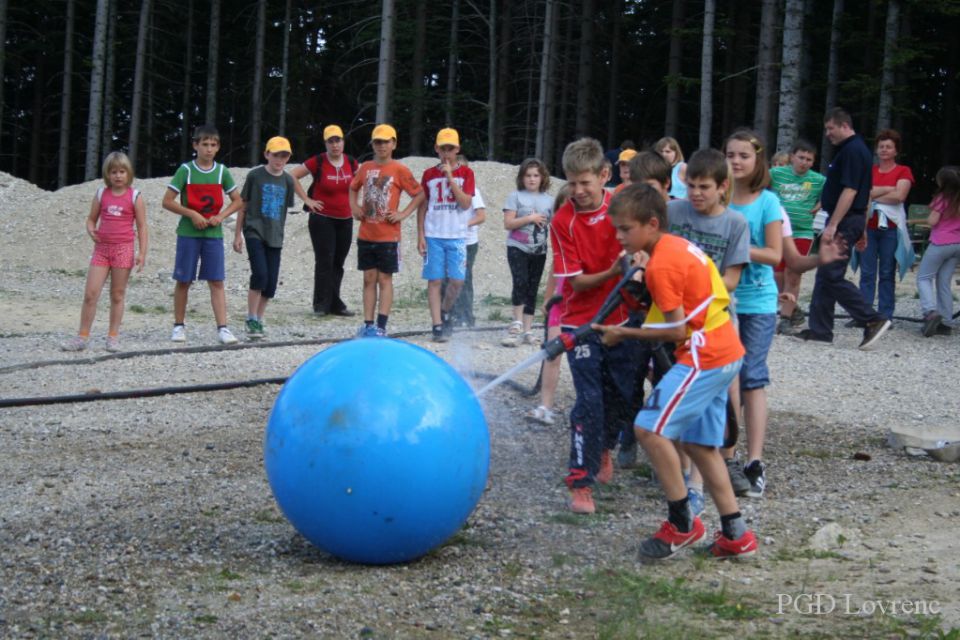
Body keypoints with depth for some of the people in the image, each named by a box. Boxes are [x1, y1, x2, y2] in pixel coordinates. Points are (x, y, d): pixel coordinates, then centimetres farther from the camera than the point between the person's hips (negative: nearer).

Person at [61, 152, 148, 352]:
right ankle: (82, 336, 2)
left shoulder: (134, 197, -2)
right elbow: (91, 219, 14)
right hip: (102, 248, 2)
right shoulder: (101, 194, 6)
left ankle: (113, 337, 12)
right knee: (90, 293, -4)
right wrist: (91, 231, -9)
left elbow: (142, 227, -2)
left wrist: (142, 253, -8)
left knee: (117, 295, 5)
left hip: (123, 249, -2)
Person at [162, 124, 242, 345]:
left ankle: (223, 328, -6)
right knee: (183, 281, 4)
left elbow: (237, 201, 11)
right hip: (188, 233, -2)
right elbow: (167, 201, -6)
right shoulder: (185, 170, -4)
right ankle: (179, 326, 15)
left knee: (217, 281, -3)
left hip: (213, 234, 2)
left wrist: (221, 216, -5)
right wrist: (192, 214, -15)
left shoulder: (222, 171, 3)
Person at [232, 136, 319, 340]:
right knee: (260, 274, -20)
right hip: (255, 232, -4)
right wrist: (238, 234, 3)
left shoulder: (287, 180, 4)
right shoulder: (255, 176, -3)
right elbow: (243, 205, 3)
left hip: (275, 237, 4)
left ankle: (259, 320, 18)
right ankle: (251, 319, -6)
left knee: (271, 283, 2)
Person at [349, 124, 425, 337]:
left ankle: (381, 326, -2)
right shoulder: (366, 168, 8)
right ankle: (367, 324, 10)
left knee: (384, 280, 0)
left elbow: (419, 194, -3)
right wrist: (354, 207, 8)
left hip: (388, 236, -4)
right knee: (369, 279, 7)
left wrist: (403, 214, -9)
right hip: (366, 235, 5)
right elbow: (353, 188, 24)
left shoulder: (399, 170, -6)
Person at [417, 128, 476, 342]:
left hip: (457, 236, 0)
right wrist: (420, 235, 2)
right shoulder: (429, 174, 7)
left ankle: (444, 312, 22)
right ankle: (437, 325, 1)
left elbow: (465, 203, -9)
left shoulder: (465, 173, 3)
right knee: (434, 280, -3)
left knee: (457, 280, -3)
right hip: (433, 236, 1)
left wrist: (450, 177, -14)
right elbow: (422, 206, 10)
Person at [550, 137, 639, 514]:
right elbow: (576, 281, -14)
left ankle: (604, 448, 42)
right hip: (581, 322, -3)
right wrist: (612, 273, -30)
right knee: (589, 401, -9)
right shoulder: (563, 221, -13)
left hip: (621, 317, 3)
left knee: (622, 394, 13)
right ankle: (580, 482, 0)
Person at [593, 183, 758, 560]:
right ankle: (735, 535, 16)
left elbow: (677, 331, -17)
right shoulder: (681, 247, 12)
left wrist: (623, 334, -7)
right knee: (699, 443, 14)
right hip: (725, 351, 10)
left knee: (650, 428, -13)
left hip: (704, 356, -10)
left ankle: (682, 523, -4)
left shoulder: (661, 266, -16)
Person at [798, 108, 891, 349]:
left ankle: (873, 320, -11)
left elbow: (849, 191, -23)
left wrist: (832, 225, -24)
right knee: (825, 275, 11)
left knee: (831, 276, -12)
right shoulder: (853, 148, 18)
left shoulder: (853, 151, -15)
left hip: (845, 221, -11)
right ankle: (819, 329, 14)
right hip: (849, 220, 11)